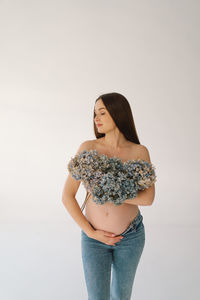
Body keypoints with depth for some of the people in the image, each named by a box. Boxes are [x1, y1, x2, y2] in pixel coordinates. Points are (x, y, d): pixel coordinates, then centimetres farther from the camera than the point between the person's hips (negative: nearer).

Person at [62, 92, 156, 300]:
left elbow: (148, 198, -17)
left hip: (130, 236, 1)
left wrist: (109, 195, -26)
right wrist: (91, 233, -13)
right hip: (94, 237, -1)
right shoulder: (87, 148, -10)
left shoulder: (140, 152, -8)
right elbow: (67, 195, -11)